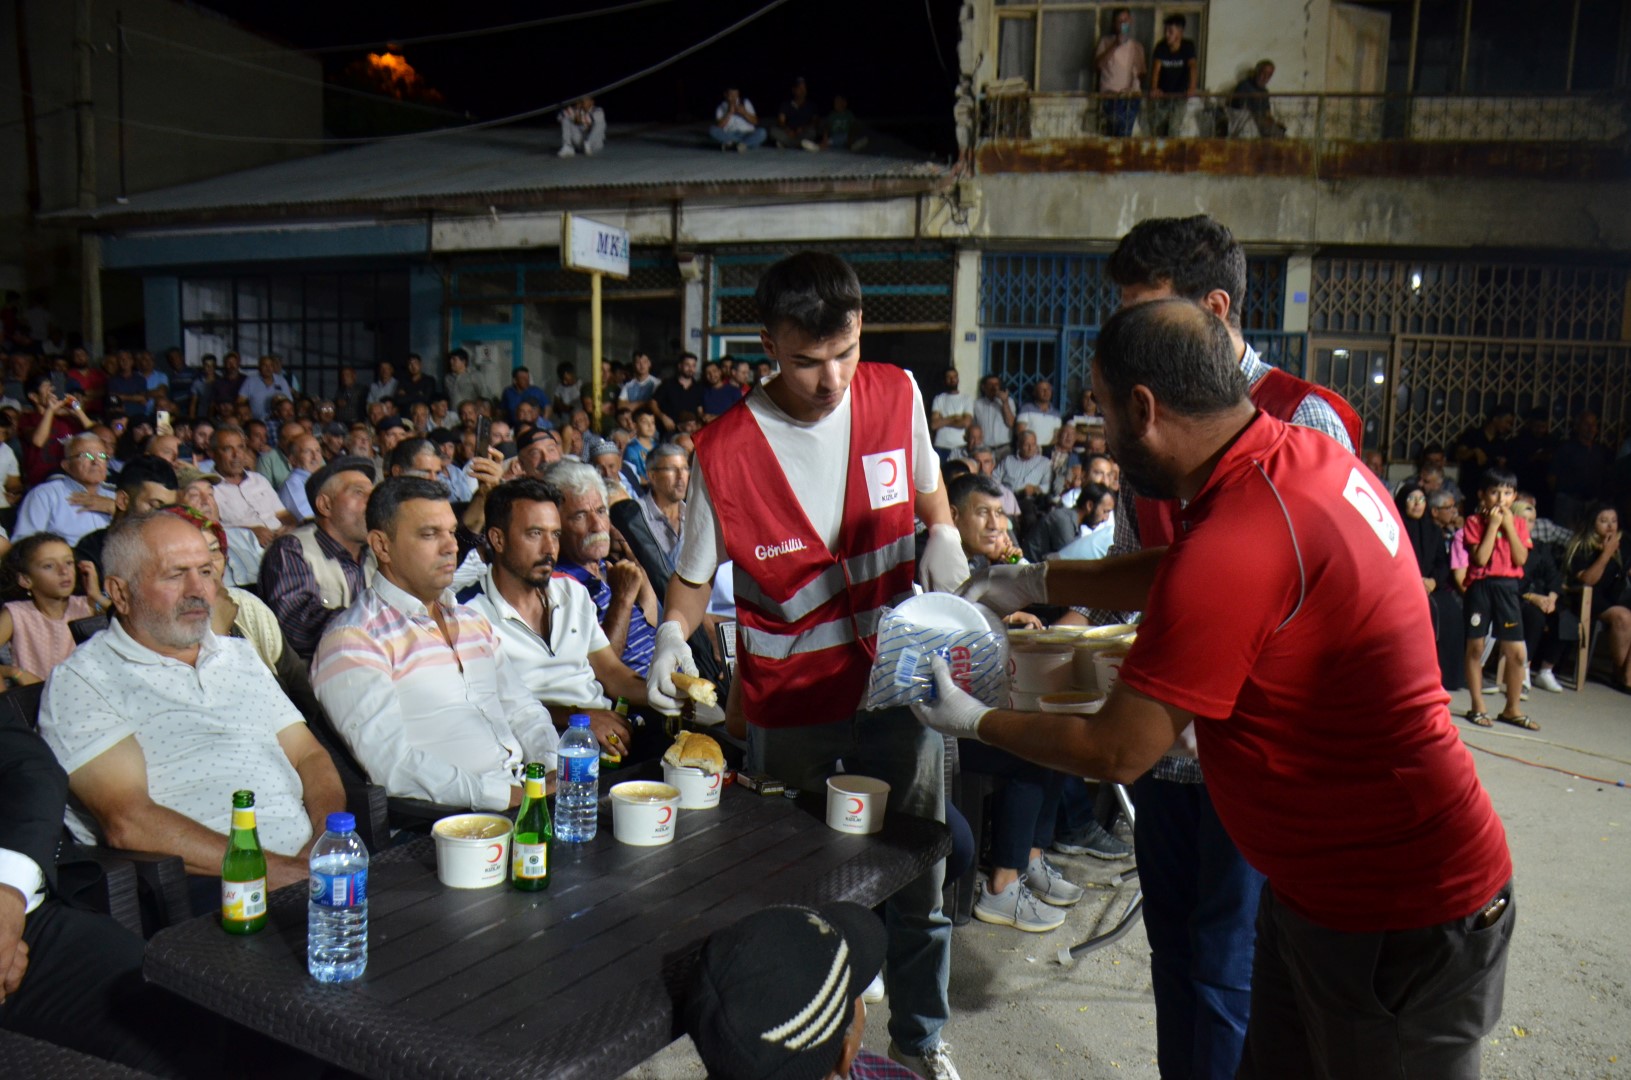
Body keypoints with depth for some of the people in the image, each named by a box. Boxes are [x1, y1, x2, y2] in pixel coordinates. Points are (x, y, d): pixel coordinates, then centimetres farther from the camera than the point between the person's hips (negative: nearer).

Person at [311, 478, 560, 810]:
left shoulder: (473, 620, 21)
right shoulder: (353, 639, -6)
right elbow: (392, 764, -16)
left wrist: (556, 770, 1)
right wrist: (505, 795, -21)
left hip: (523, 793, 8)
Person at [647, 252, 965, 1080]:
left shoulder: (897, 395, -5)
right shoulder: (725, 450, -15)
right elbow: (694, 574, -4)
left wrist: (943, 534, -6)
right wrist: (672, 634, -24)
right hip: (789, 707, -2)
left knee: (917, 883, 14)